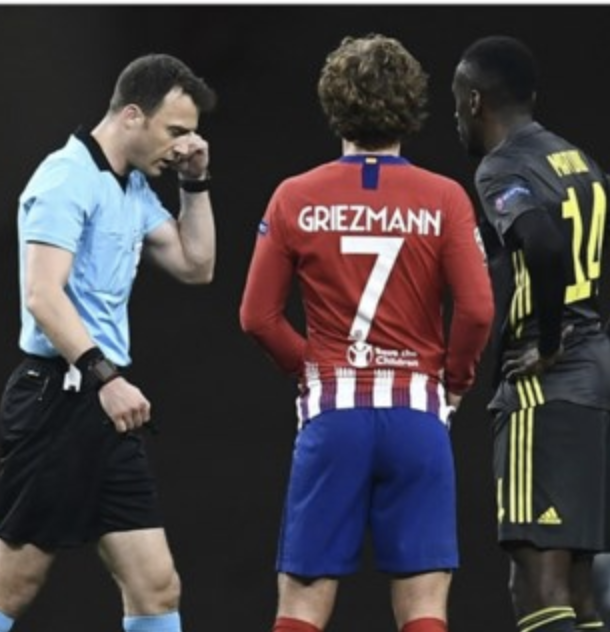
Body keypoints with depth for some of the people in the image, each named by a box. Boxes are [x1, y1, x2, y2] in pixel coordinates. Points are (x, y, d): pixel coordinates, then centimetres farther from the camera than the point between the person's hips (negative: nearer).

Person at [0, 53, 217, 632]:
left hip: (106, 409, 9)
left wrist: (195, 183, 14)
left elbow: (195, 265, 25)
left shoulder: (134, 188, 16)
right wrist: (105, 375, -31)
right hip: (56, 398, -9)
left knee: (156, 585, 2)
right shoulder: (67, 178, -12)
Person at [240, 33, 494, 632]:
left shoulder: (295, 198, 1)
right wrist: (453, 379, 8)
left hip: (333, 414, 1)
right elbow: (477, 310, -9)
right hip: (416, 414, -1)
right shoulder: (443, 199, -3)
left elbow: (258, 316, 1)